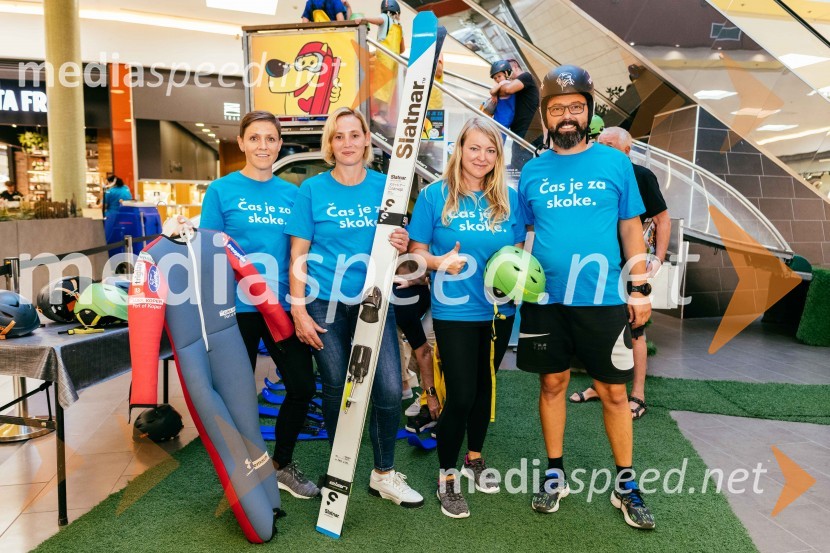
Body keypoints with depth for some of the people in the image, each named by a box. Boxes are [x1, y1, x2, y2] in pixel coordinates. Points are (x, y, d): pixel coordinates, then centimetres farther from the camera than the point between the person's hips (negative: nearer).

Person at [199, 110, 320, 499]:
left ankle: (282, 465, 29)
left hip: (284, 306, 4)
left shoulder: (292, 193, 8)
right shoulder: (222, 190, -1)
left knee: (303, 386, 6)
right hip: (237, 309, -3)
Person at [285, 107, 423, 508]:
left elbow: (396, 241, 12)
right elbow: (298, 254, -1)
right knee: (336, 391, 8)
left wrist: (401, 245, -13)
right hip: (325, 305, -1)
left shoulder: (385, 186, 4)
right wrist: (299, 310, -7)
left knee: (389, 390, -4)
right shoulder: (312, 189, -1)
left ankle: (384, 475, 18)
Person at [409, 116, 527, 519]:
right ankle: (446, 477, 19)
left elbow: (519, 249, 11)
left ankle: (474, 459, 41)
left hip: (499, 309, 4)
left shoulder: (509, 198, 3)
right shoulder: (434, 195, -6)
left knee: (485, 385, 18)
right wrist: (440, 262, -24)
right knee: (460, 395, -3)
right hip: (454, 312, -4)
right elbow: (416, 251, -4)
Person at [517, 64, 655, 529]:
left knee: (614, 391, 6)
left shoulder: (615, 163, 2)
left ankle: (626, 484, 24)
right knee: (553, 383, 12)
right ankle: (555, 473, 28)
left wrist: (640, 288, 1)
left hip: (604, 298, -1)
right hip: (545, 298, 2)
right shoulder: (533, 171, 6)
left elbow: (631, 229, 5)